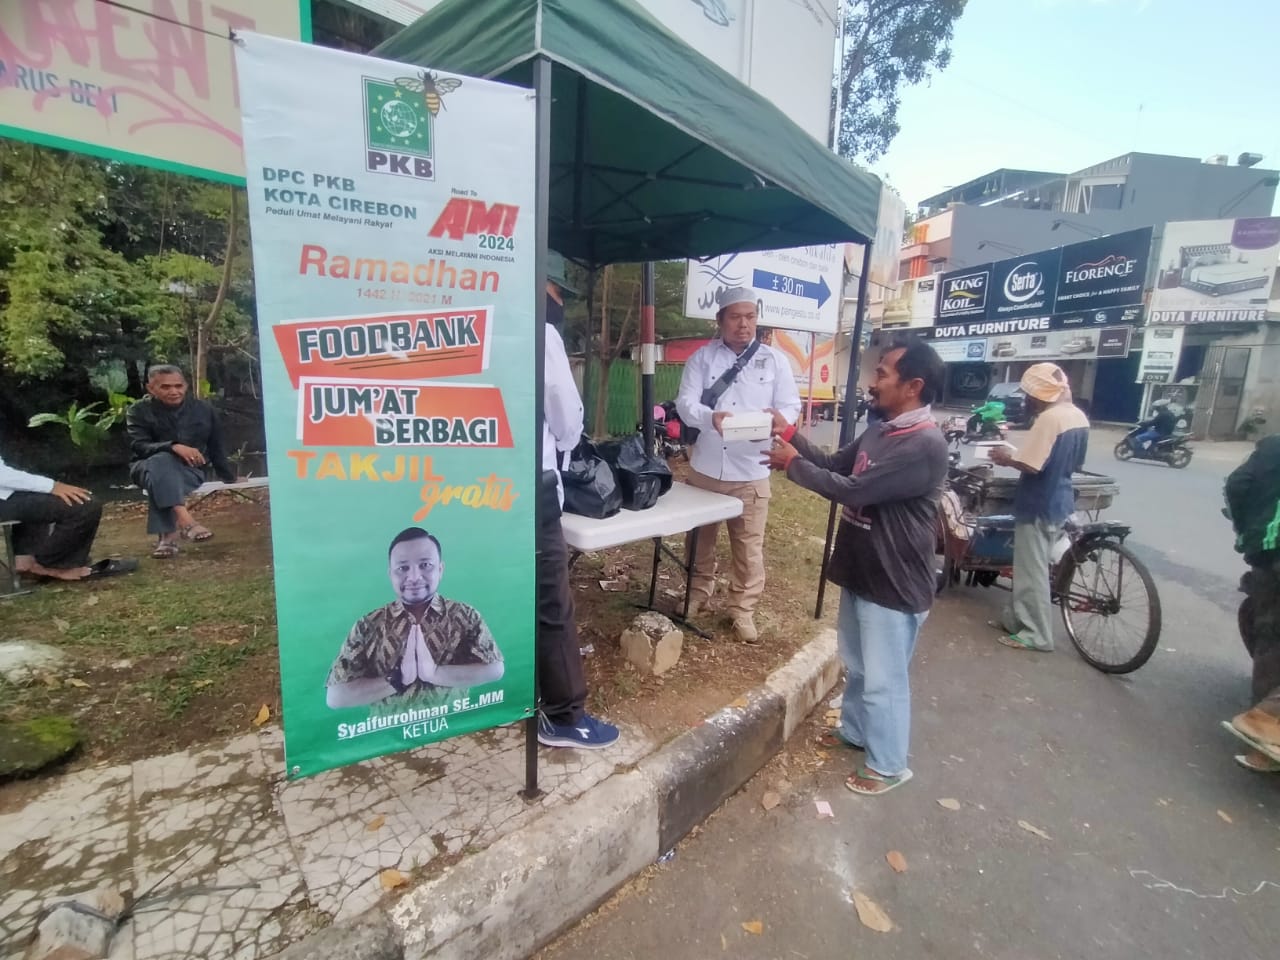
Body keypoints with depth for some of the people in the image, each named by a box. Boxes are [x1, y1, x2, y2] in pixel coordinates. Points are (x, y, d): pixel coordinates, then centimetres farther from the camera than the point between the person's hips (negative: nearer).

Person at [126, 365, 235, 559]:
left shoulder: (202, 409, 5)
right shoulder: (139, 411, -2)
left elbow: (216, 447, 11)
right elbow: (138, 446, -17)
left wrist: (229, 478, 10)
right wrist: (173, 446, -36)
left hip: (191, 470, 2)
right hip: (149, 467, -2)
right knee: (162, 459, -39)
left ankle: (168, 535, -39)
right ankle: (186, 523, -54)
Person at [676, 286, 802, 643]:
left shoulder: (775, 360, 5)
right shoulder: (702, 357, 3)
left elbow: (791, 405, 0)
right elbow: (685, 402, -8)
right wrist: (711, 417, -30)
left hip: (750, 471, 0)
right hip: (704, 468, 1)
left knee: (749, 545, 6)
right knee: (700, 537, 15)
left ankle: (742, 608, 22)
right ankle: (698, 593, 35)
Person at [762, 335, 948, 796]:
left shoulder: (924, 445, -25)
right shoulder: (880, 432, 6)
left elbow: (852, 489, -28)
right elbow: (834, 465, 11)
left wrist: (792, 464, -16)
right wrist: (789, 433, -1)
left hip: (893, 585, -9)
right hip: (860, 573, 9)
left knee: (883, 678, 9)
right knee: (856, 663, 25)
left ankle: (888, 764, 30)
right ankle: (854, 730, 47)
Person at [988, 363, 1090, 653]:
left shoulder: (1049, 418, -21)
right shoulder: (1079, 417, 8)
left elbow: (1031, 466, -26)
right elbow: (1074, 462, 17)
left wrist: (1007, 458, -6)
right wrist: (1017, 455, 15)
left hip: (1038, 506, -9)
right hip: (1059, 502, 10)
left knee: (1031, 571, 1)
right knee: (1030, 565, 18)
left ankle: (1036, 635, 11)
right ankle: (1016, 619, 29)